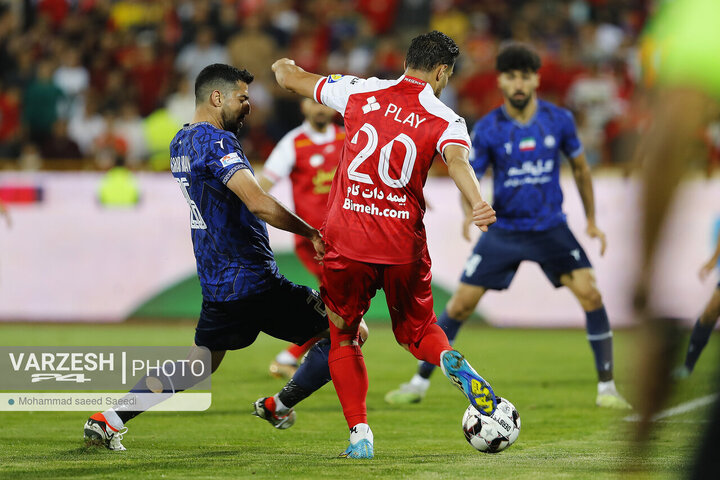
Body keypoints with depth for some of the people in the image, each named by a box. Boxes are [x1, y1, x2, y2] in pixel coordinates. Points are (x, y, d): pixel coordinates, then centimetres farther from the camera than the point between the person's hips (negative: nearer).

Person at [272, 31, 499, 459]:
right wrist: (478, 204, -42)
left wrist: (285, 66, 39)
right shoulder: (445, 121, -3)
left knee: (343, 339, 15)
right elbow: (457, 159, -25)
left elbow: (291, 78, 15)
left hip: (346, 239, 1)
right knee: (417, 331, 20)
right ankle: (450, 359, -14)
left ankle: (360, 434, 2)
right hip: (404, 245, 0)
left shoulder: (361, 93, 3)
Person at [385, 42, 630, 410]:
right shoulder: (488, 128, -8)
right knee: (461, 303, -3)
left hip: (550, 228, 0)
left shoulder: (558, 120, -4)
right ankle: (419, 383, 12)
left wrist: (591, 220, 11)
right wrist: (471, 210, -27)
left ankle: (606, 387, -5)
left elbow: (579, 167, 10)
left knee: (590, 294, -16)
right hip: (503, 230, 0)